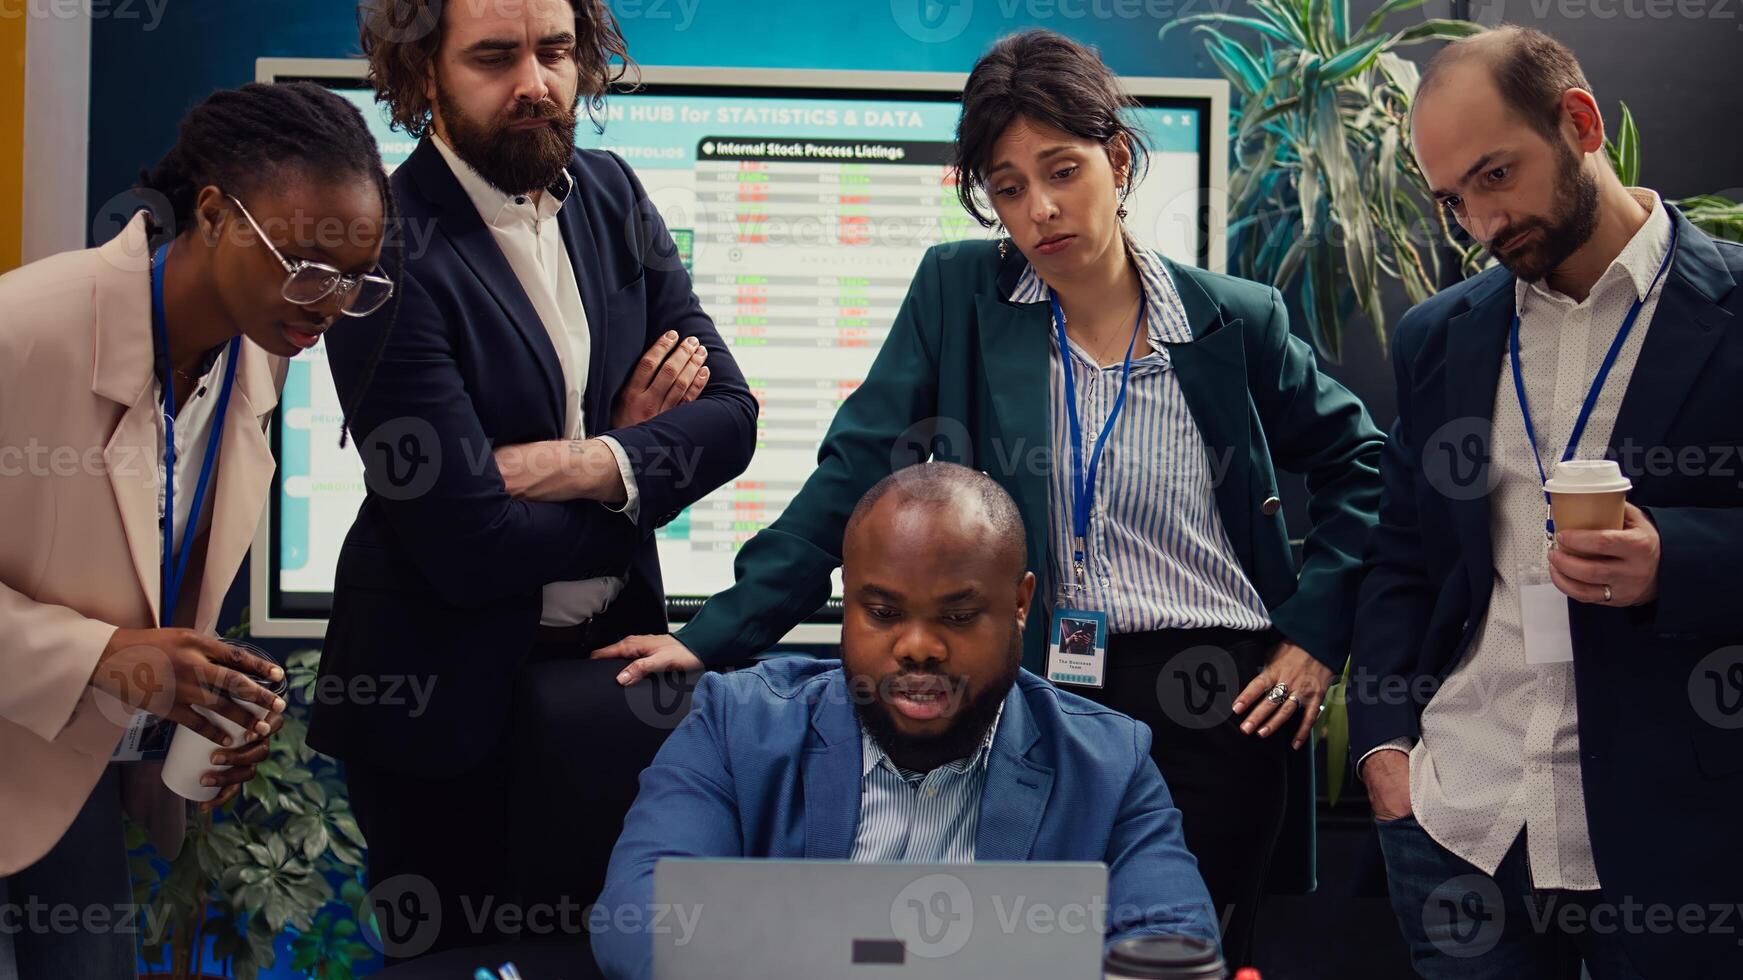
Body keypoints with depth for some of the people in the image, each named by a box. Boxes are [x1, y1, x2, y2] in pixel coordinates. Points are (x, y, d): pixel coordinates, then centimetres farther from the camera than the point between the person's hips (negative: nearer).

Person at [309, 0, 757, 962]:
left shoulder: (611, 194, 2)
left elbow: (729, 414, -1)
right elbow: (465, 540, -23)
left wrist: (583, 467, -19)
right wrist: (636, 456, -9)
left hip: (616, 662, 5)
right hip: (455, 698, -5)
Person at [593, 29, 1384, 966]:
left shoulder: (1236, 320, 1)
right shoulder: (958, 293, -1)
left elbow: (1355, 461, 13)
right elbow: (854, 472, -5)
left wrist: (1315, 634, 4)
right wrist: (716, 634, -12)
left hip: (1219, 707, 0)